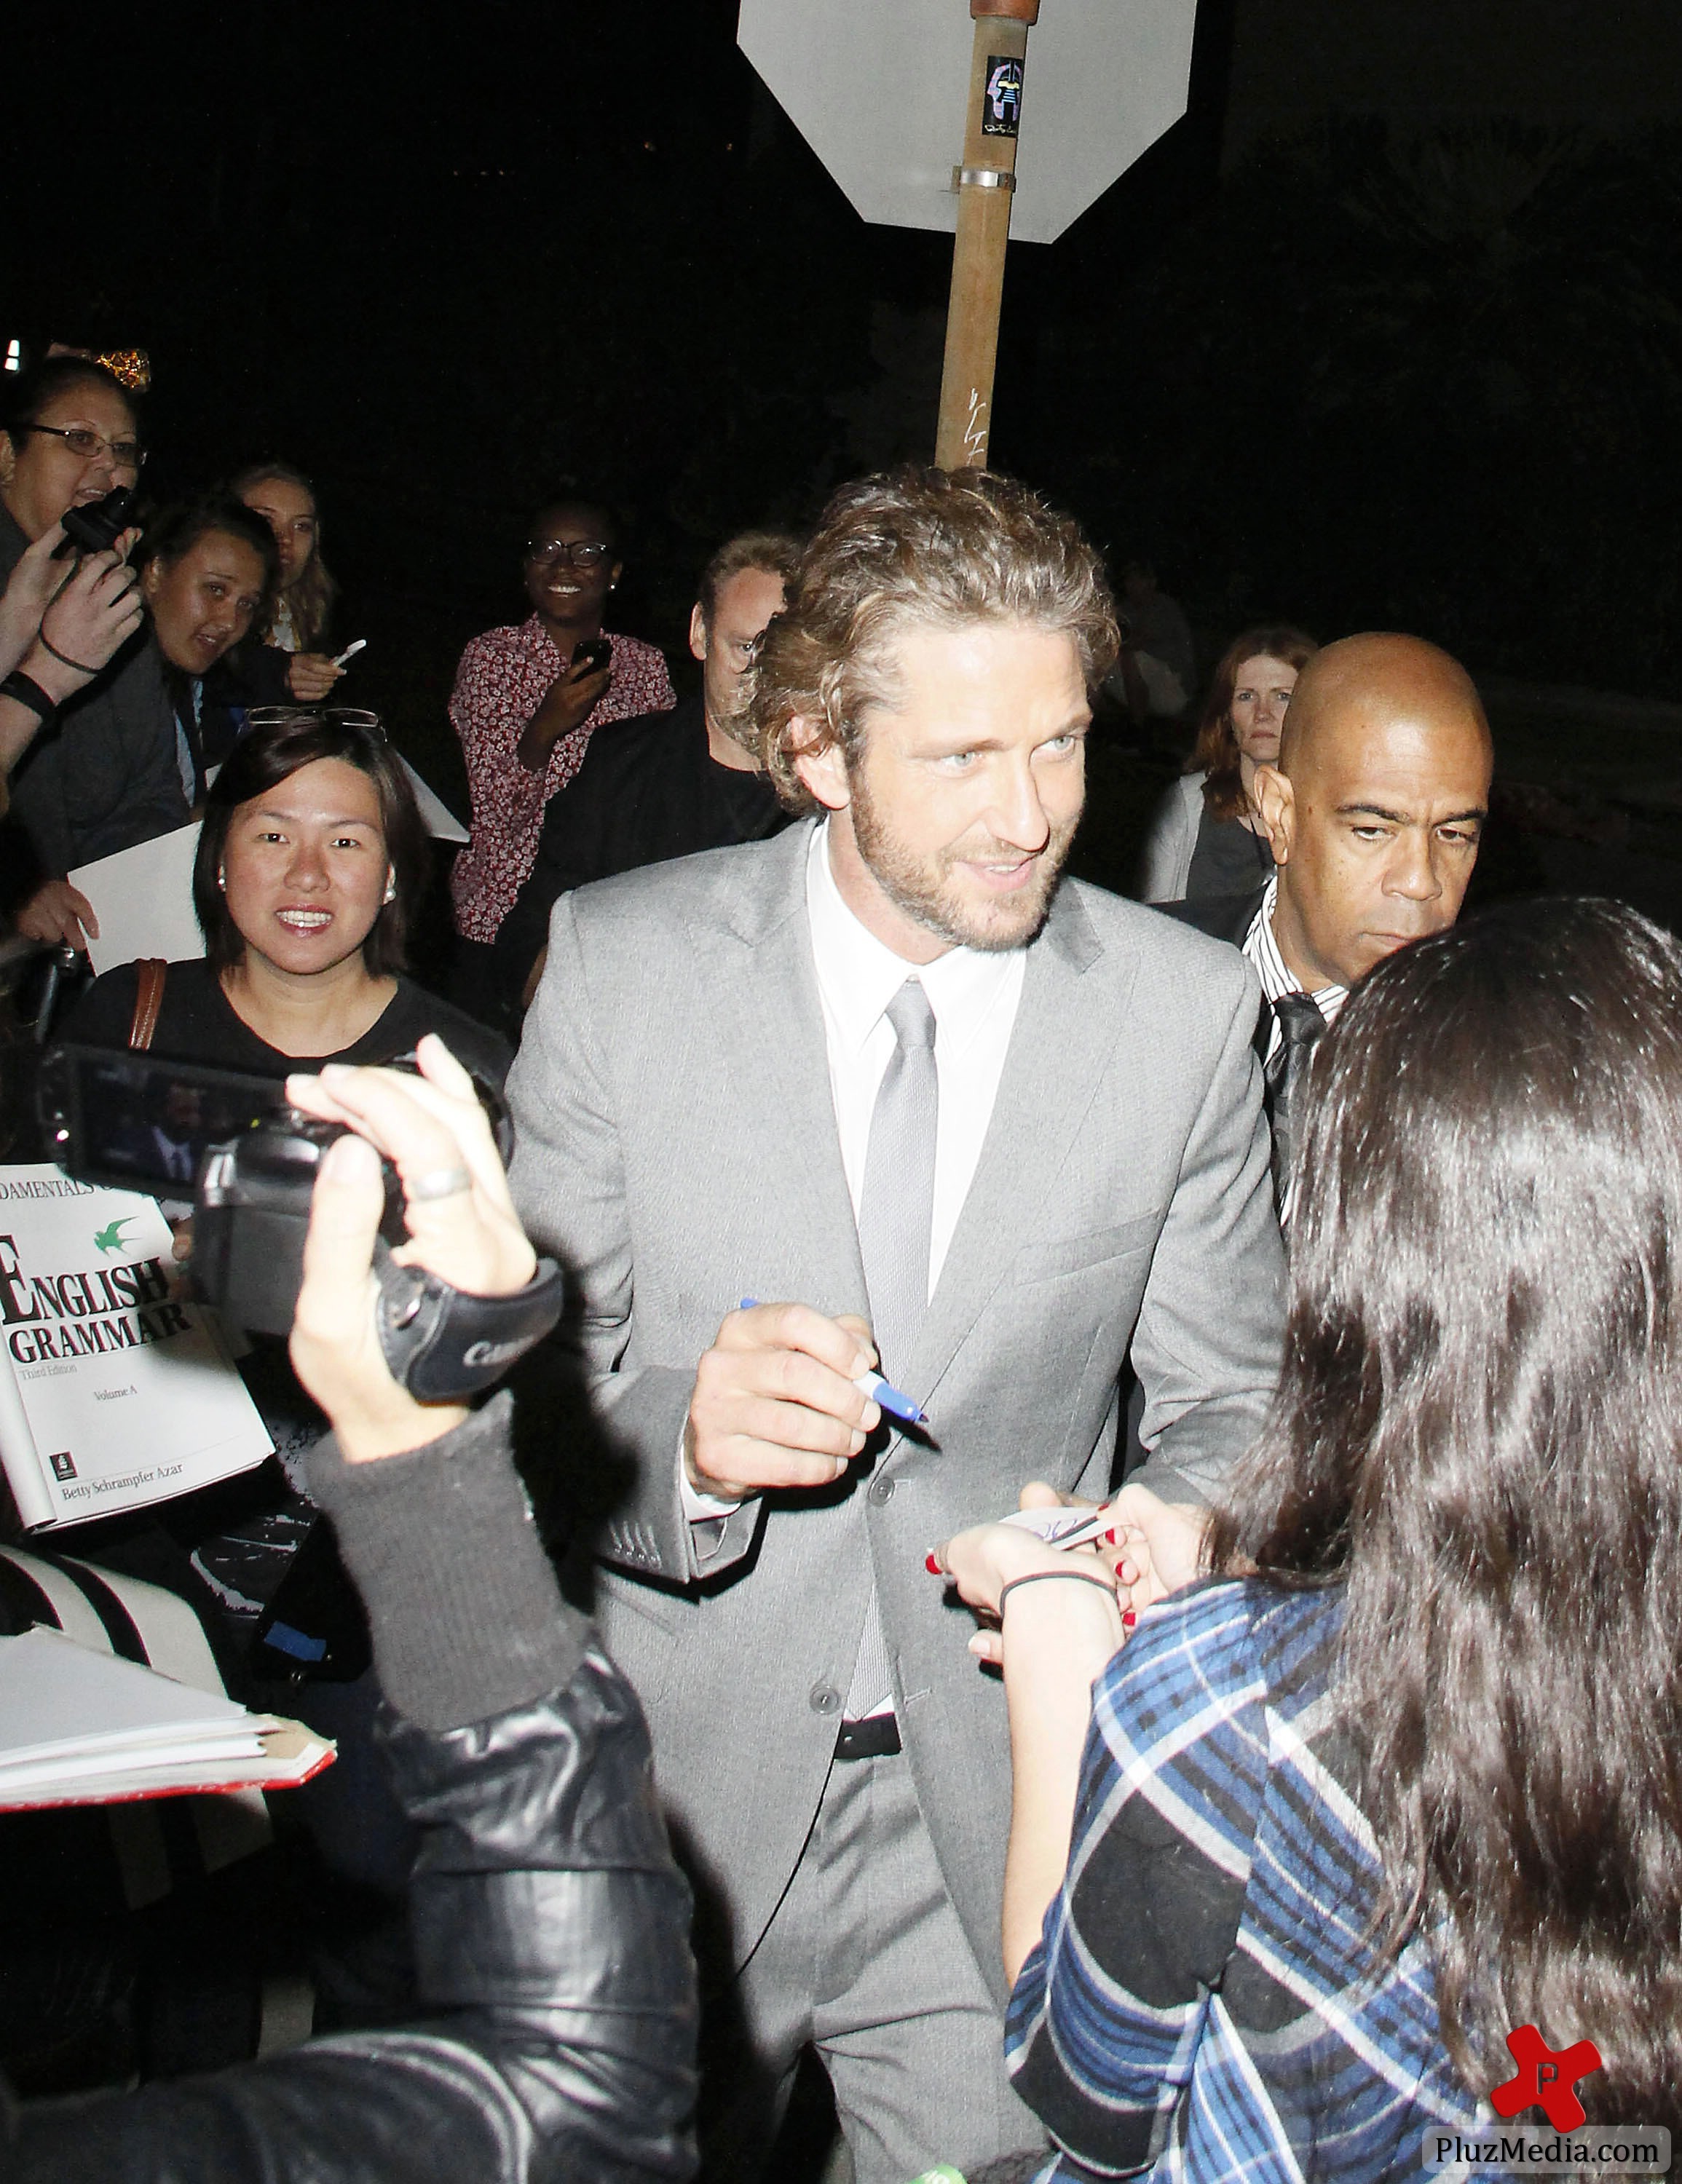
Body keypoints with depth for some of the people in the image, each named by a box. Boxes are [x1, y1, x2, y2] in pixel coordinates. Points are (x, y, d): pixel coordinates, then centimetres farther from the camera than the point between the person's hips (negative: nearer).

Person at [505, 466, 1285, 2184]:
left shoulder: (1184, 1008, -6)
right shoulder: (625, 963, -9)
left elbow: (1227, 1399, 2)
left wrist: (1179, 1529, -20)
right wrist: (681, 1435, -27)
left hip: (1001, 1832, 0)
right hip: (676, 1785, 0)